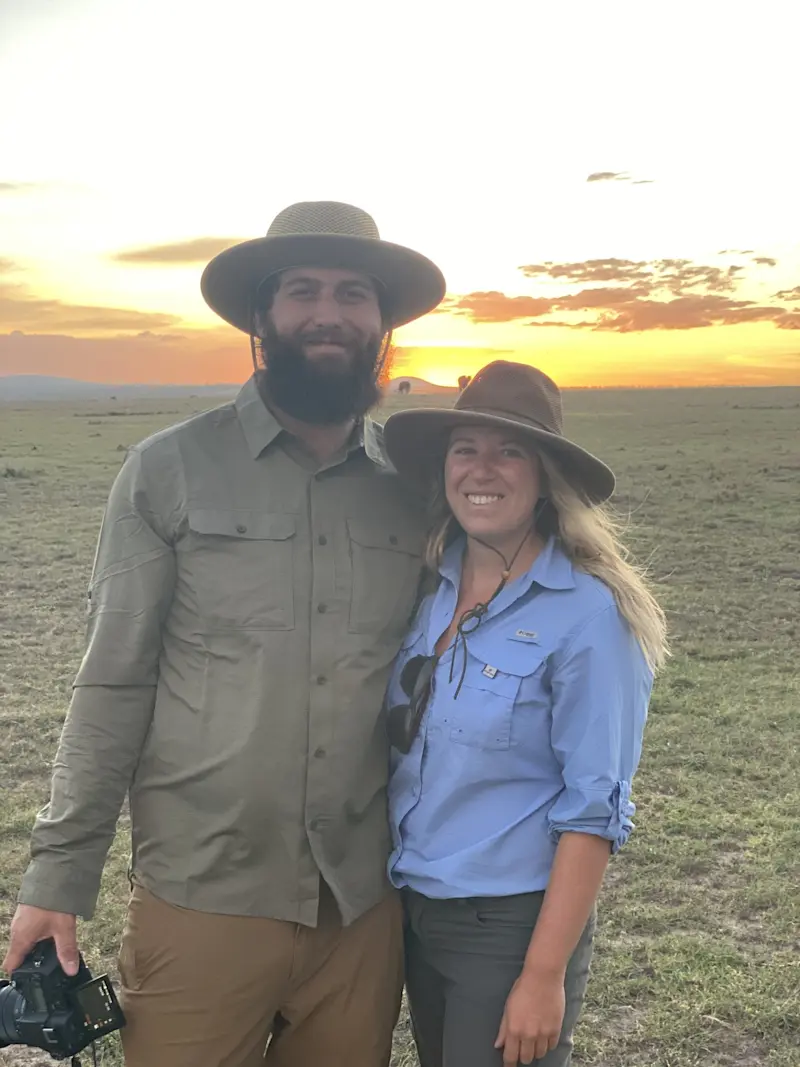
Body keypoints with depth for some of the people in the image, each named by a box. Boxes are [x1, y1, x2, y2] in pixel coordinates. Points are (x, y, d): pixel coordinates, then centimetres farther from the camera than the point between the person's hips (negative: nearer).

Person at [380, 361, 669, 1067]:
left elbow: (593, 810, -17)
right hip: (415, 909, 6)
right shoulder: (429, 586, -2)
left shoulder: (588, 613, -18)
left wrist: (543, 976, -17)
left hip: (513, 925, -6)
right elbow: (404, 745, 7)